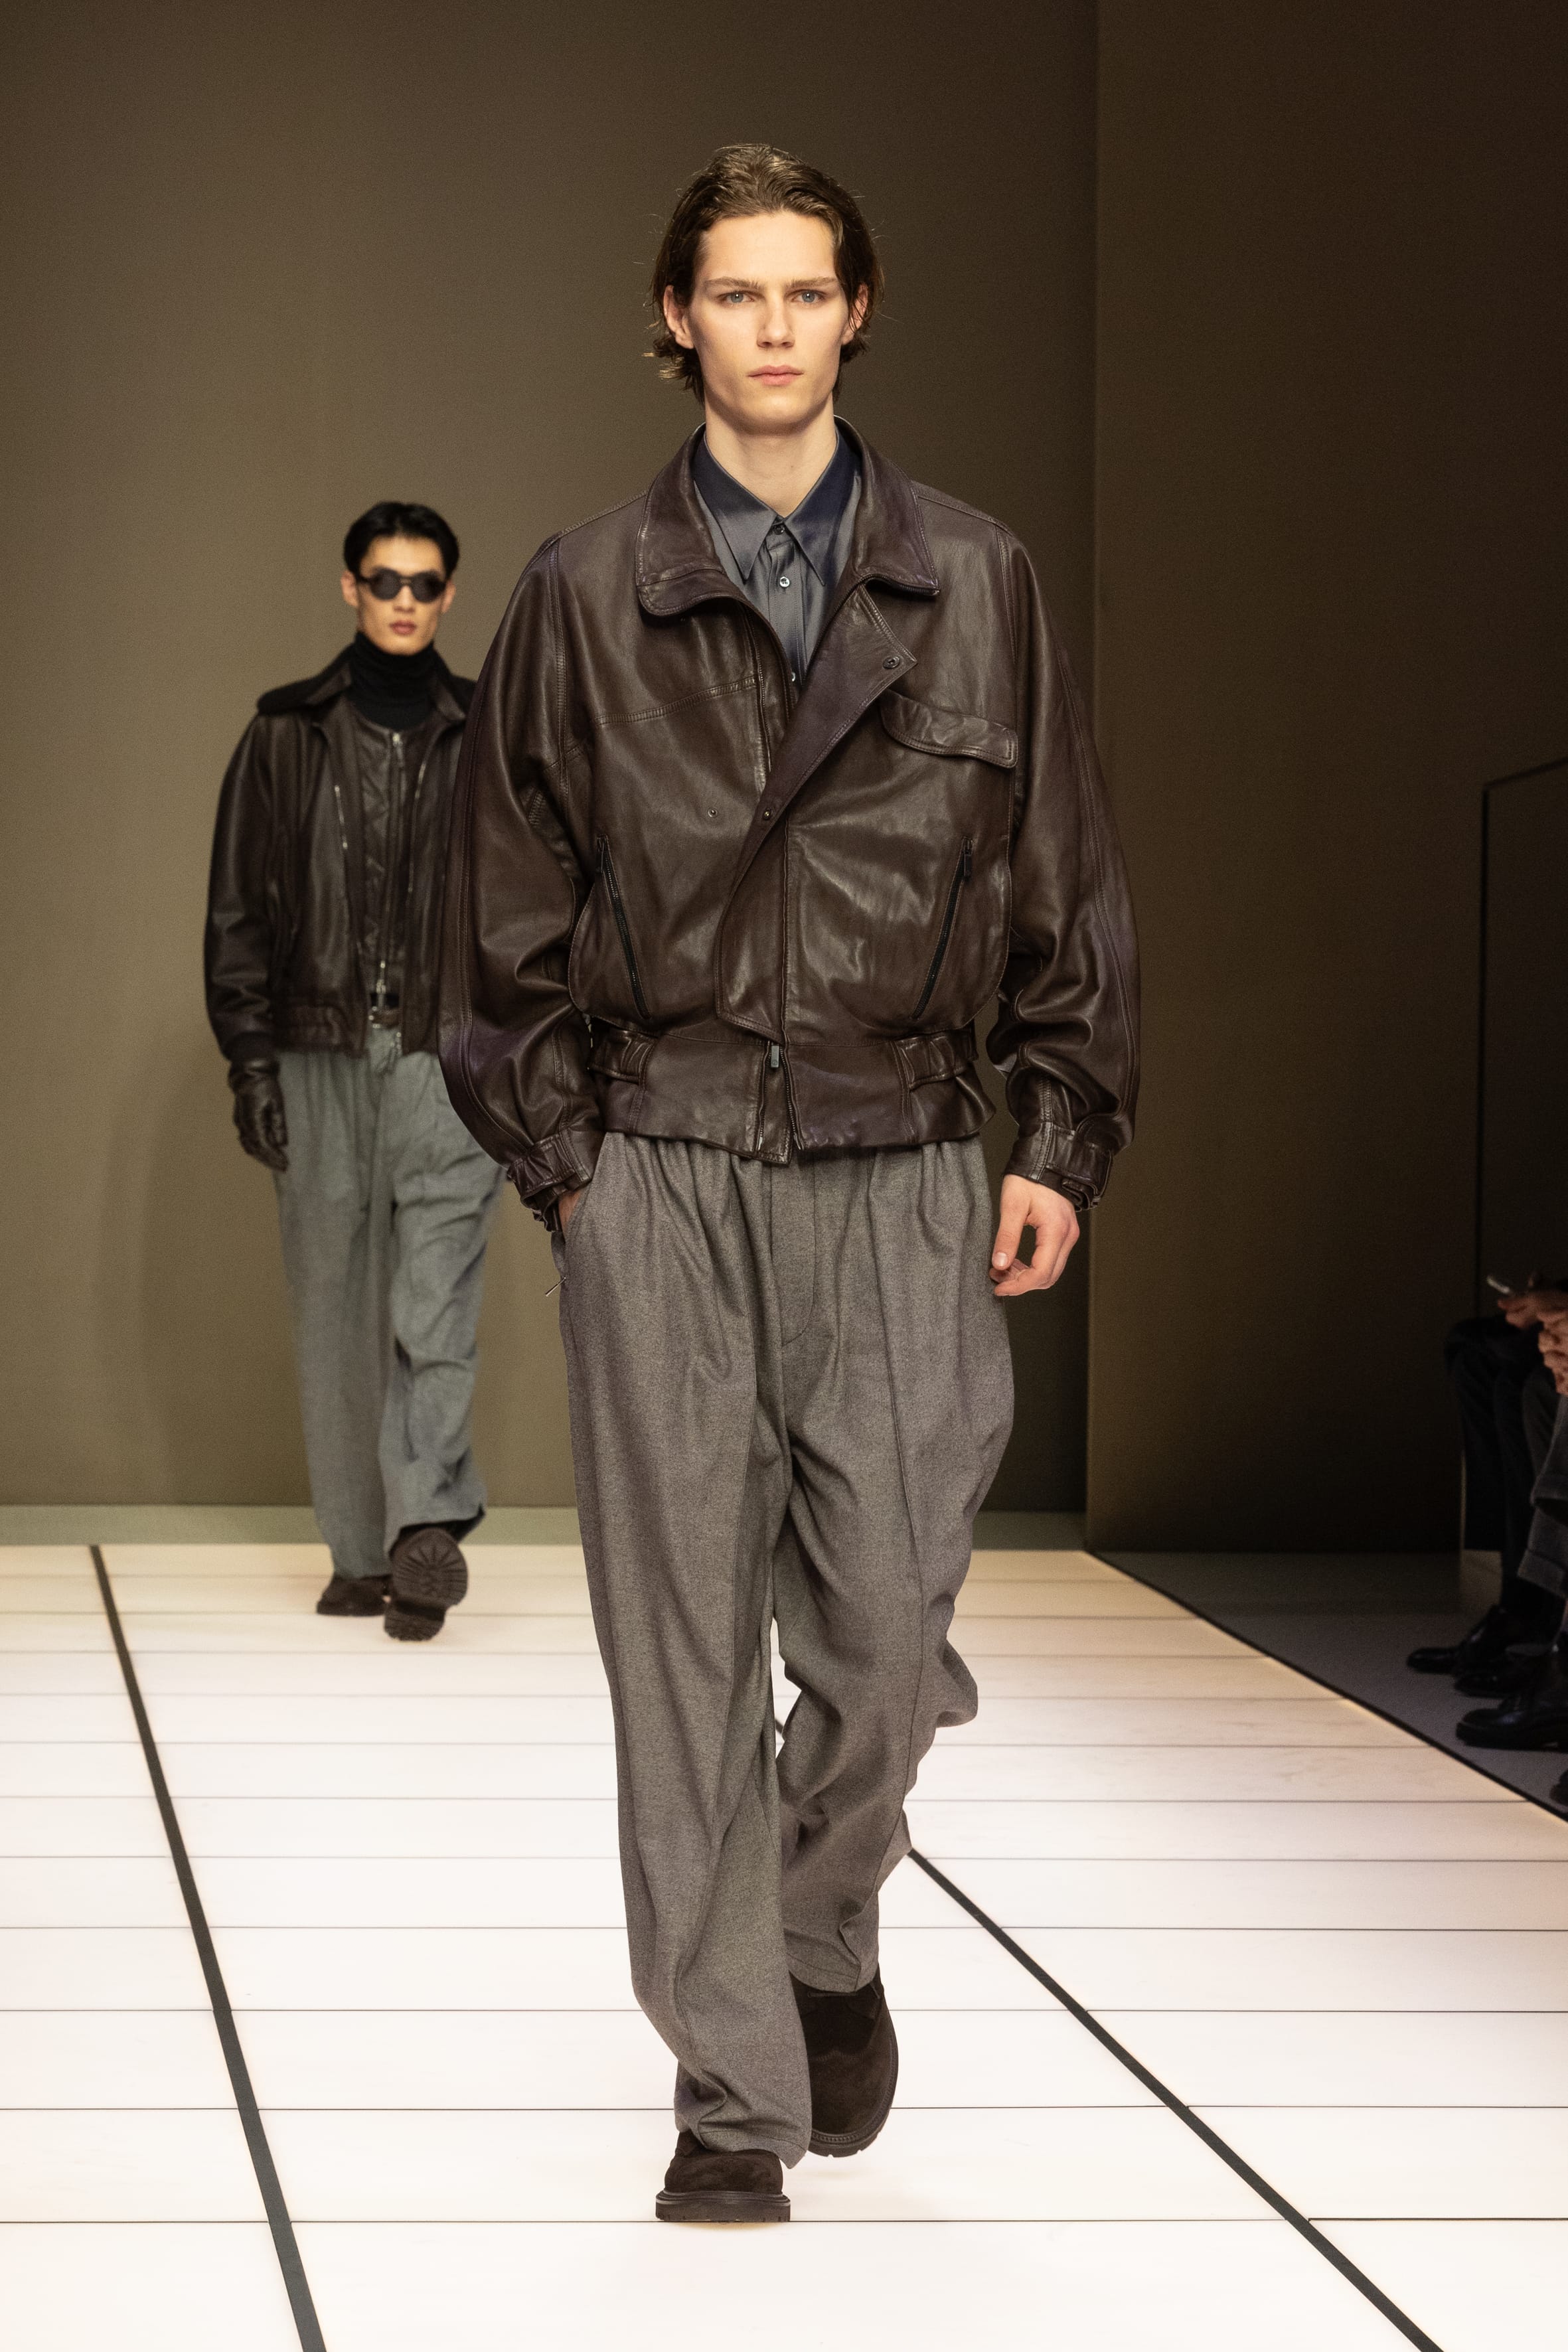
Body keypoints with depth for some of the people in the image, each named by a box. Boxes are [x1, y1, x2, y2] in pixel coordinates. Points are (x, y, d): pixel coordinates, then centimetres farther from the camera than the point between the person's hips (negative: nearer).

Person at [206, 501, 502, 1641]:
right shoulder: (286, 737, 8)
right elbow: (238, 909, 8)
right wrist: (251, 1059, 0)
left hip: (448, 1059, -2)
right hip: (320, 1062, 2)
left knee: (434, 1308, -13)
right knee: (336, 1312, 4)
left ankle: (428, 1526, -18)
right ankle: (362, 1553, 10)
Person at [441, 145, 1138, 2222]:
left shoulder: (976, 588, 8)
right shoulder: (587, 596, 6)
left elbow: (1065, 884, 10)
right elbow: (514, 905, 8)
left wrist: (1063, 1139, 4)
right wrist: (560, 1153, 1)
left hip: (899, 1177, 1)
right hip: (663, 1185, 0)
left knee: (887, 1643, -1)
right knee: (686, 1656, 1)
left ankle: (829, 1936, 31)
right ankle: (734, 2090, 11)